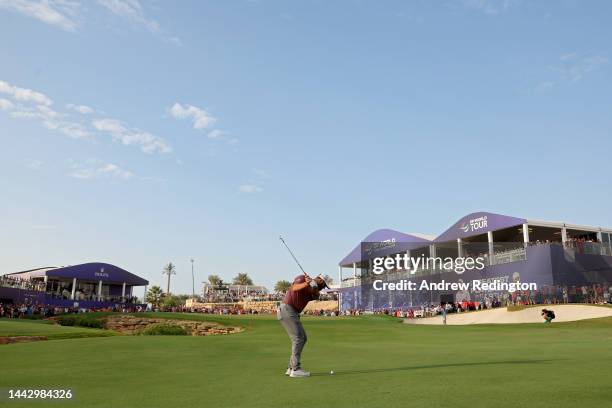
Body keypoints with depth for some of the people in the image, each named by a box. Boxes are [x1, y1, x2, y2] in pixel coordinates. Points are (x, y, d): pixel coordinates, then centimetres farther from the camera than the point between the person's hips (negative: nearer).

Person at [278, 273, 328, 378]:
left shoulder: (312, 291, 17)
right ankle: (295, 369, -10)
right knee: (298, 338, -12)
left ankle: (291, 368, 13)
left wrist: (313, 286, -27)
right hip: (286, 310, -9)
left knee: (303, 338, 10)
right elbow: (294, 288, -25)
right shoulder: (301, 278, -4)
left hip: (293, 313, 9)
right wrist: (305, 284, -42)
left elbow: (316, 296, -8)